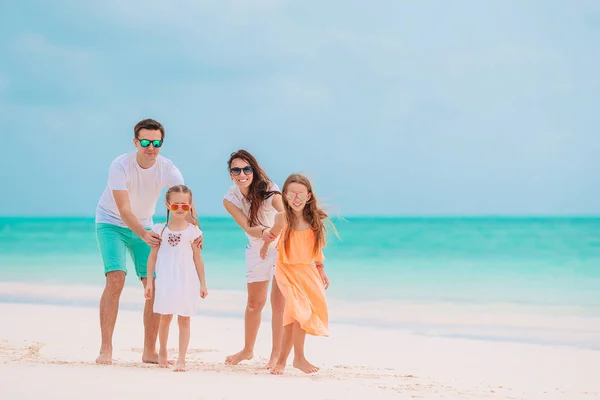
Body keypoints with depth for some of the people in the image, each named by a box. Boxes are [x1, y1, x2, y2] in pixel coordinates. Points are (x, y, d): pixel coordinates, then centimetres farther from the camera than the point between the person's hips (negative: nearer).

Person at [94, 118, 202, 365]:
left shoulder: (167, 169, -15)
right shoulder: (120, 166, -26)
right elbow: (124, 210, -31)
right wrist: (143, 234, -47)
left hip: (144, 226, 5)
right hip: (112, 223, -4)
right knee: (115, 278, -22)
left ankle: (149, 351, 8)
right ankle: (105, 349, -20)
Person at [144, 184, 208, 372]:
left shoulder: (192, 230, 0)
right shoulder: (160, 229, 3)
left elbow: (198, 258, 4)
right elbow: (153, 256, 7)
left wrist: (203, 284, 3)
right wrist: (149, 282, 3)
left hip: (187, 281, -1)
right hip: (165, 281, 1)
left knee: (184, 320, -1)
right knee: (165, 318, 9)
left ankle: (181, 359, 0)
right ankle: (162, 352, 30)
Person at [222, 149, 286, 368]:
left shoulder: (269, 191, -26)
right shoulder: (230, 199, -17)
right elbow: (247, 227, -27)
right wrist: (264, 232, -49)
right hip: (257, 250, 3)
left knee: (278, 303, -8)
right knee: (254, 303, 13)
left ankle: (276, 354, 4)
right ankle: (248, 350, 32)